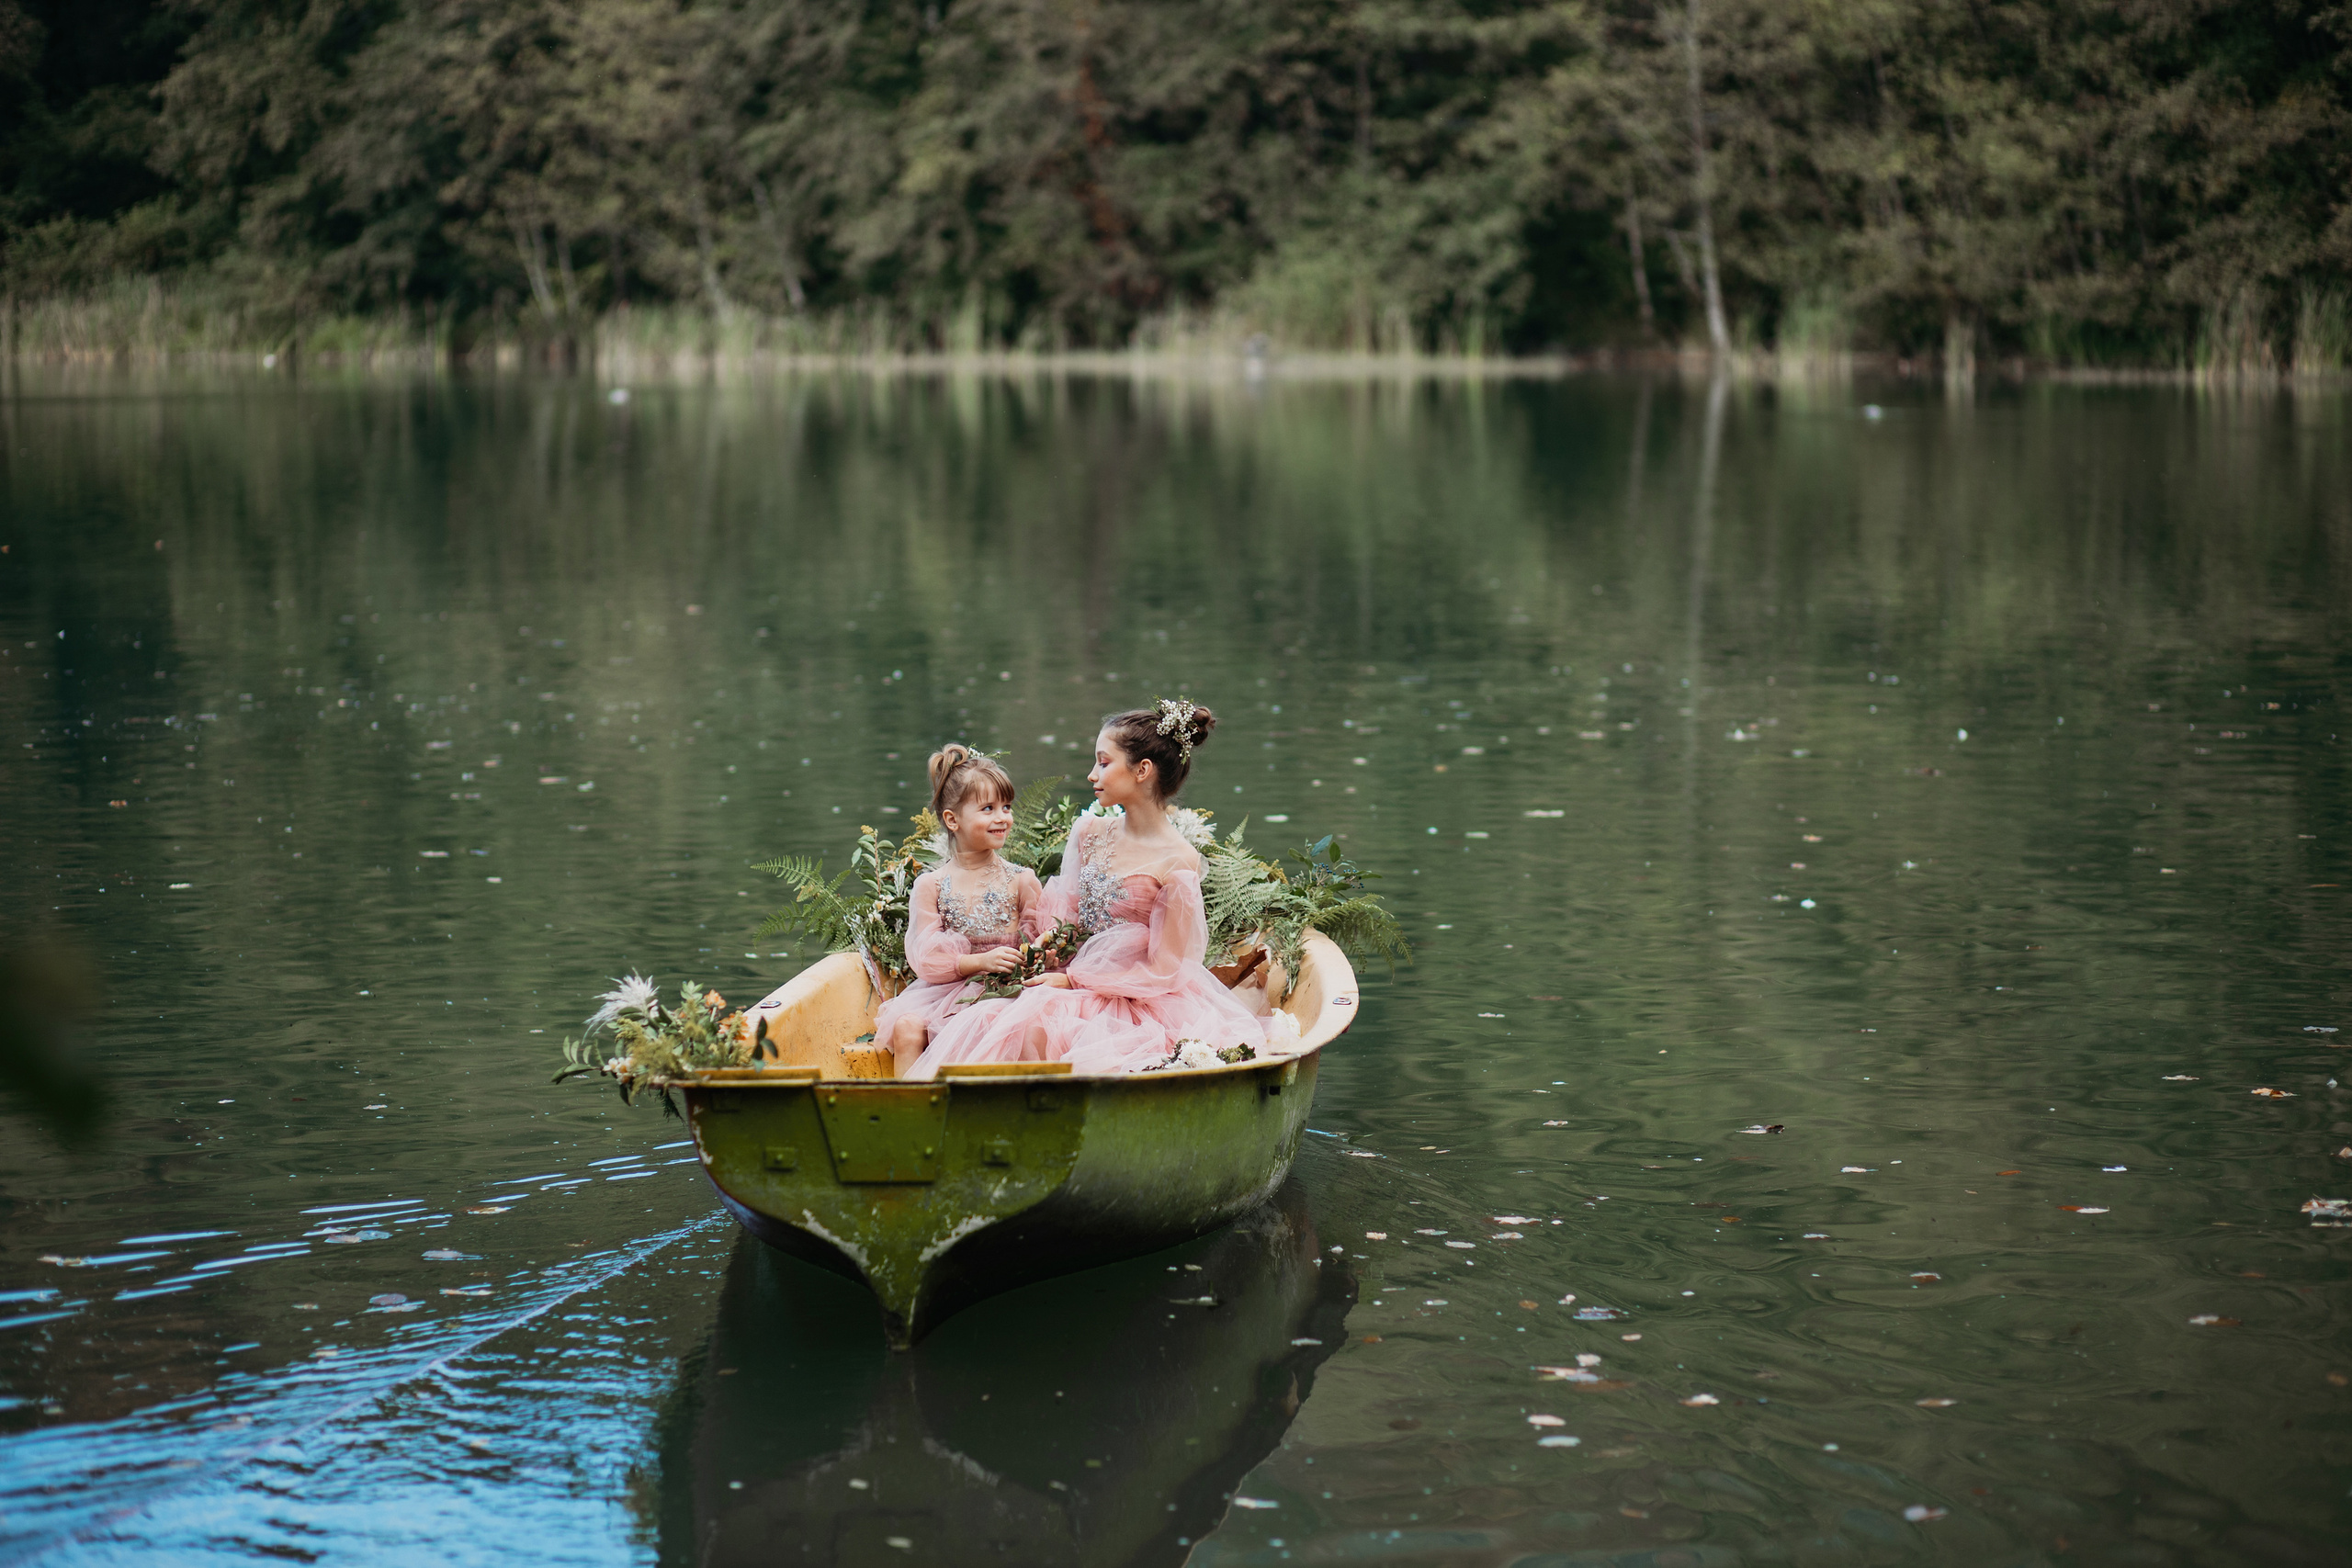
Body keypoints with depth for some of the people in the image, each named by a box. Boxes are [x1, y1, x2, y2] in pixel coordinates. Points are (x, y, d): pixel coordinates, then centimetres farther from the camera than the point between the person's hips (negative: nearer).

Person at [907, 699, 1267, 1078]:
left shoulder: (1177, 861, -12)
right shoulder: (1089, 832, 7)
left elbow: (1162, 970, -10)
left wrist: (1073, 979, -10)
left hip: (1135, 1002, -5)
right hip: (1076, 985, 5)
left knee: (1033, 1022, -31)